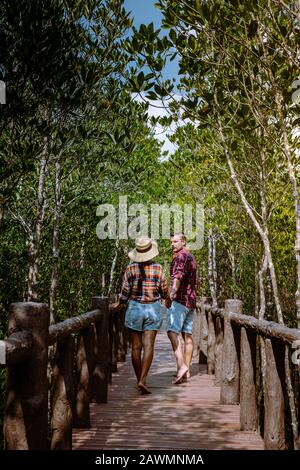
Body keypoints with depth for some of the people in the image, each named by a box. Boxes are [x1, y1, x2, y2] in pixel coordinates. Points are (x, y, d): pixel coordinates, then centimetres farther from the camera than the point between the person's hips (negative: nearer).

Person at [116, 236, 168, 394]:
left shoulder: (130, 269, -4)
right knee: (148, 346, -3)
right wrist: (161, 295, 24)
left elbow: (125, 292, -2)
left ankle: (139, 380, 17)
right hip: (153, 308, -1)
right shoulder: (158, 268, -4)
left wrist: (119, 304, 16)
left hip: (134, 307, 1)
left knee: (136, 347, 8)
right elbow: (164, 293, 1)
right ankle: (143, 380, -12)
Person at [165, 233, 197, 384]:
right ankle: (186, 371, 13)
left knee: (172, 332, -18)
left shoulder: (181, 256, -9)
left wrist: (170, 295, -37)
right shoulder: (191, 258, 24)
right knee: (187, 335, 9)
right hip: (191, 300, 10)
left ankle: (181, 365, -29)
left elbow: (178, 277, -26)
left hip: (179, 299, -10)